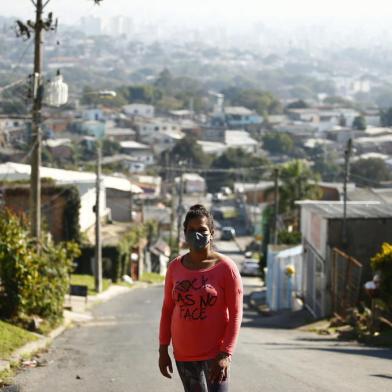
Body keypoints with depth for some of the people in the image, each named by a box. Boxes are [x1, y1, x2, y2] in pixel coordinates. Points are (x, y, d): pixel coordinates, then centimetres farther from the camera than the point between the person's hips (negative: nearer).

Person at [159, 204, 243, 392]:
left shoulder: (225, 267, -8)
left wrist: (226, 355, -16)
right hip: (184, 355, 5)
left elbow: (235, 314, -9)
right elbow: (167, 309, 11)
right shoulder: (175, 267, 5)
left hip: (214, 353, -4)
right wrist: (163, 350, 8)